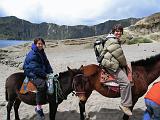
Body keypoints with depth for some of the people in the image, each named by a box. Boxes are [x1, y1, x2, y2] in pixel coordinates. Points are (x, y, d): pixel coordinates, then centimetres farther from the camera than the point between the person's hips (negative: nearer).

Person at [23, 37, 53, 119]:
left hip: (41, 73, 9)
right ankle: (38, 107, -24)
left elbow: (47, 64, 12)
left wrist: (50, 73, -2)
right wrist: (45, 74, -21)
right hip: (31, 73, -9)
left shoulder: (42, 53, 12)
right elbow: (35, 68, -21)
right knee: (42, 84, -32)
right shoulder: (32, 54, -15)